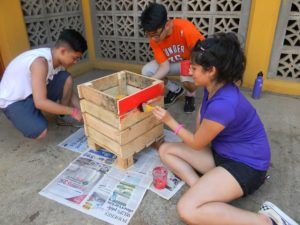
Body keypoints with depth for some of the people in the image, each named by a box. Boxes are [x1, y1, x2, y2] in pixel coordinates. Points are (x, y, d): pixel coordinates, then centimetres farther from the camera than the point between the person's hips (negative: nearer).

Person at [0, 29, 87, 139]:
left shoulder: (58, 59, -7)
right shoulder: (41, 62, -33)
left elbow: (68, 88, 3)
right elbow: (40, 102, -38)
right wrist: (73, 111, -32)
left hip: (34, 92, 7)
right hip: (13, 101, -7)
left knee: (66, 79, -14)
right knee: (40, 132, -30)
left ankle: (63, 117, 3)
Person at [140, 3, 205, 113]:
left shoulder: (185, 29, -34)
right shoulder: (154, 38, -18)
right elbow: (164, 65, -20)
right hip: (172, 63, 5)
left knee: (187, 79, -39)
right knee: (146, 71, -15)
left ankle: (190, 95, 2)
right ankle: (176, 90, 10)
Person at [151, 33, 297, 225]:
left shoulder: (223, 104, -31)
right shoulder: (214, 87, -3)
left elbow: (197, 144, -14)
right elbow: (202, 115, 20)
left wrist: (170, 121, -5)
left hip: (245, 164, -9)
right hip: (221, 152, 9)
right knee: (166, 150, 1)